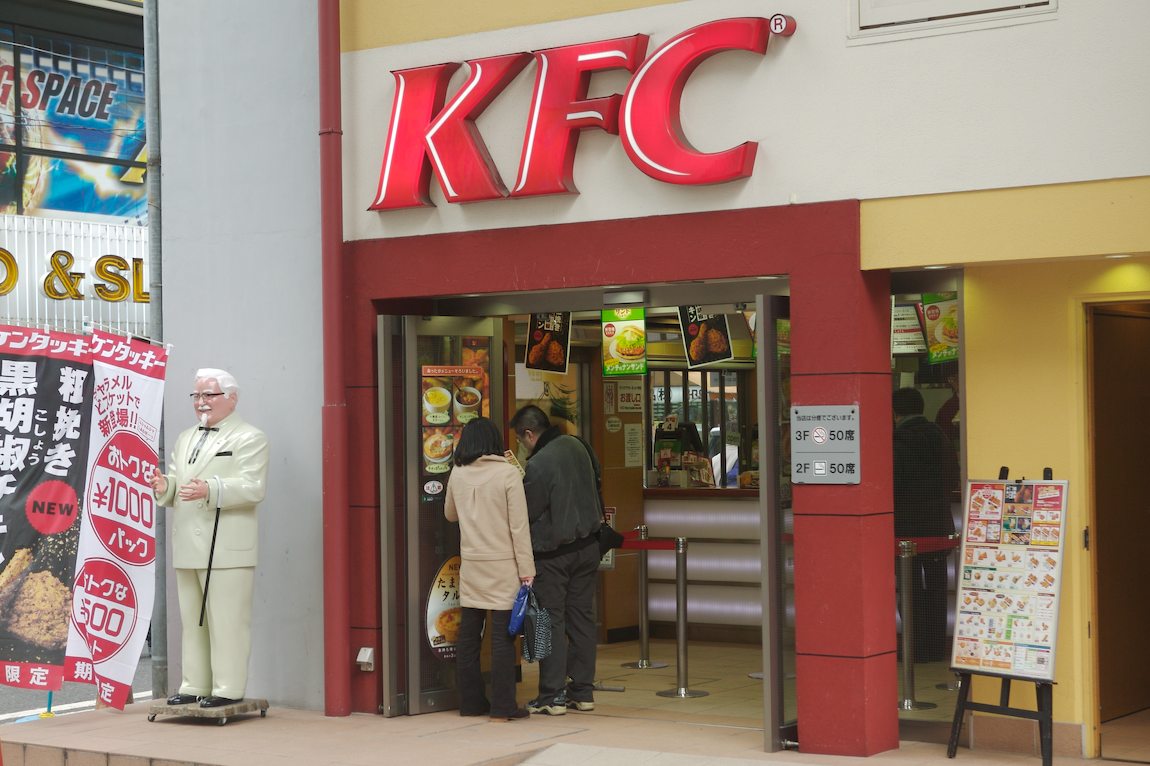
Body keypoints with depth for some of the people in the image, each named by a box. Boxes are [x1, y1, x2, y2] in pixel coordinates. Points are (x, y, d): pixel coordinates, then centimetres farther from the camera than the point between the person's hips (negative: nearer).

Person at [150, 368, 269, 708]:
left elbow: (253, 488, -13)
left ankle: (228, 688, -3)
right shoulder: (185, 439, 24)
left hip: (227, 550, -8)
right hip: (188, 549, 8)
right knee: (192, 622, 11)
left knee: (226, 621, -7)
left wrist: (210, 489, -26)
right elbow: (177, 484, 24)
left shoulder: (249, 438, -2)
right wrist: (164, 486, 0)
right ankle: (194, 686, 18)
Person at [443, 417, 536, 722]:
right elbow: (519, 525, -10)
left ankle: (471, 701, 18)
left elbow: (450, 514, 21)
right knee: (502, 636, -2)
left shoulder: (458, 475, 4)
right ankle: (503, 705, 0)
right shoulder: (507, 473, -9)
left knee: (468, 634, 10)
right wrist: (526, 569, -7)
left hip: (470, 564, 5)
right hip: (502, 564, -5)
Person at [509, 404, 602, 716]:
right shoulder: (576, 446, 2)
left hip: (552, 552, -7)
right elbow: (595, 478, 17)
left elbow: (527, 512, -14)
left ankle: (552, 695, 3)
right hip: (587, 546, 7)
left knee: (551, 620, 1)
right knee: (582, 616, 11)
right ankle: (583, 691, 16)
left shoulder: (537, 465, -22)